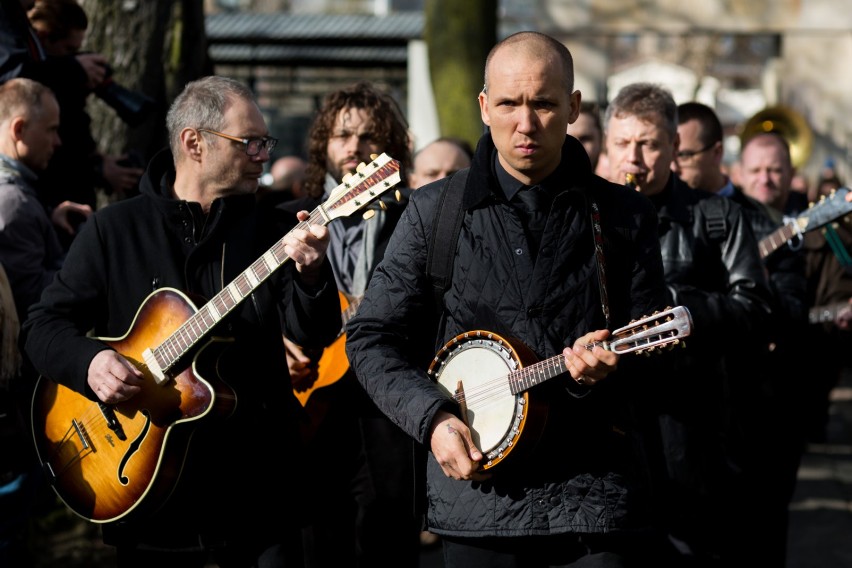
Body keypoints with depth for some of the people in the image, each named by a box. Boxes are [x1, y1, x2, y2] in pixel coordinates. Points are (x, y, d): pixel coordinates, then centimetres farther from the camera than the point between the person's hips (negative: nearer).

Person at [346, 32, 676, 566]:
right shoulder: (434, 211, 5)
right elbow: (371, 337, 6)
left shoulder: (625, 216, 6)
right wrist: (433, 418, -9)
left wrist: (608, 366, -15)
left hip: (595, 496, -1)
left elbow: (653, 347, 7)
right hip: (476, 493, 1)